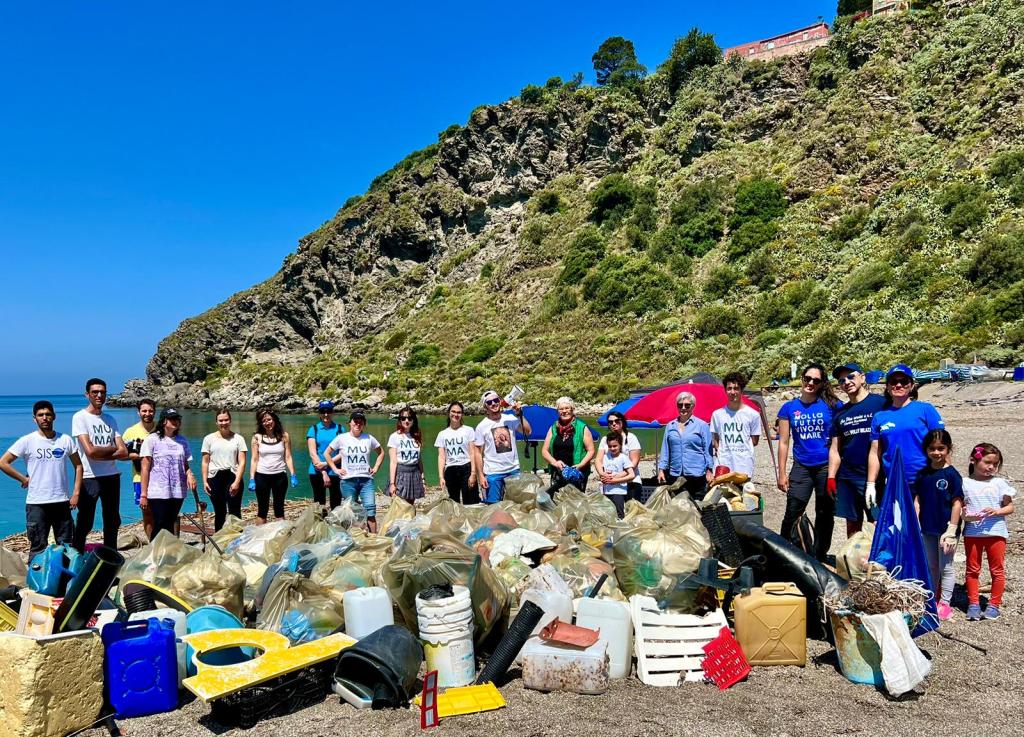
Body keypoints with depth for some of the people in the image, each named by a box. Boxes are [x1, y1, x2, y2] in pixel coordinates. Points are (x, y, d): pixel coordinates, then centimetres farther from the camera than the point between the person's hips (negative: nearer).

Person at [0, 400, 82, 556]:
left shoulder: (65, 440, 3)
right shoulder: (27, 441, -4)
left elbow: (78, 466, 9)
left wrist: (76, 493, 1)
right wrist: (23, 479, -4)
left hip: (62, 501, 2)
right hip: (37, 503, -2)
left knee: (67, 547, 10)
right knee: (38, 548, 4)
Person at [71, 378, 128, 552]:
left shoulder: (110, 420, 10)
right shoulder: (80, 417, -6)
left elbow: (124, 453, 1)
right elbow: (90, 451, -17)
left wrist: (100, 453, -12)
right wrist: (113, 448, -3)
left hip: (112, 476, 6)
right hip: (89, 478, -5)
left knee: (112, 522, 13)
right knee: (84, 524, -1)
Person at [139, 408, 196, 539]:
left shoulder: (182, 440, 9)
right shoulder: (152, 439, -3)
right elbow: (145, 468, -3)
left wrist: (189, 475, -8)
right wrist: (143, 494, -7)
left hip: (178, 493, 4)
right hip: (158, 493, -4)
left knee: (170, 526, 10)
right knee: (159, 526, -5)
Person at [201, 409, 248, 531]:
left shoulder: (238, 438, 3)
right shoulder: (209, 439, 7)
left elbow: (242, 462, -2)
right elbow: (205, 462, 8)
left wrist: (237, 482, -12)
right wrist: (205, 481, 0)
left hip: (232, 477, -1)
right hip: (215, 478, 1)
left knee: (235, 513, -4)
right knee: (219, 513, 8)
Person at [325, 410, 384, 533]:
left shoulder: (369, 439, 5)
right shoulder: (342, 438, 0)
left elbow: (381, 452, 19)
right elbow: (326, 453, 8)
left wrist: (376, 467, 8)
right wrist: (335, 469, 1)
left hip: (366, 479, 1)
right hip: (348, 481, -1)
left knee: (370, 510, -9)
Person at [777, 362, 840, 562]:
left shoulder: (830, 405, 1)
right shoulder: (789, 408, 5)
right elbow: (783, 442, 6)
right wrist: (782, 473, 2)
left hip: (826, 467, 0)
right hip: (801, 468, 0)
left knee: (825, 515, 8)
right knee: (792, 514, -6)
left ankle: (820, 557, 22)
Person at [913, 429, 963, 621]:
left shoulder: (952, 474, -11)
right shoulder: (922, 474, 2)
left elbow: (957, 503, -12)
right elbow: (917, 500, 6)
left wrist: (951, 531, -14)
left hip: (945, 528, -5)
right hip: (927, 528, 5)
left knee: (946, 566, 6)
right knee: (931, 566, 16)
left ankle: (945, 603, 17)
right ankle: (932, 598, 29)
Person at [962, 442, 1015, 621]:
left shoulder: (999, 483, 3)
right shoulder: (965, 484, 0)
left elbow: (1010, 507, 5)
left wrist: (997, 512, -14)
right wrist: (966, 516, -18)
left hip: (996, 532, 0)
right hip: (972, 532, 0)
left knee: (997, 569, 6)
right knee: (972, 569, 8)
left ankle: (994, 604, 18)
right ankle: (973, 604, 17)